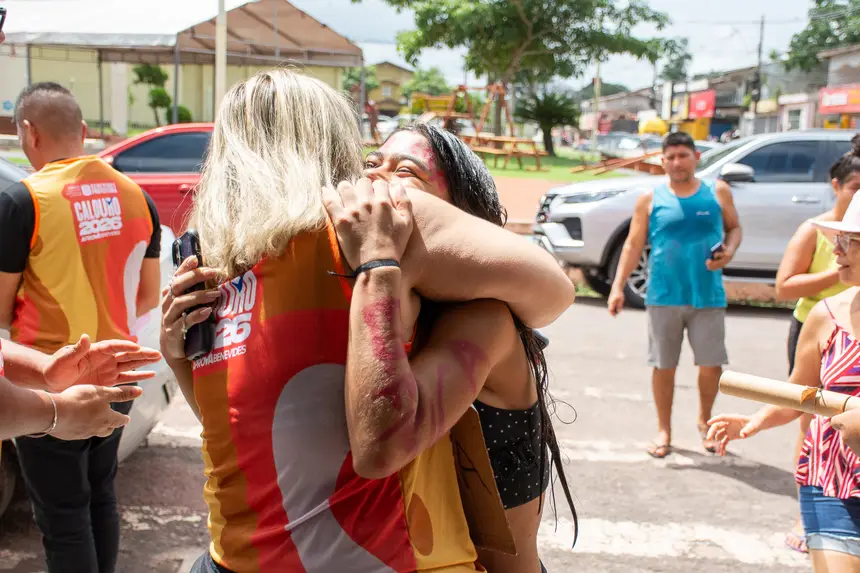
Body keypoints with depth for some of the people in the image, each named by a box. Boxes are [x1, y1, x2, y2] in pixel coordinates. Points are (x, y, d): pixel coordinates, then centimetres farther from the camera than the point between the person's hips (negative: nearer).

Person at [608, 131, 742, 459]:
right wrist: (618, 287, -6)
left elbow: (734, 228, 15)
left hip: (708, 298, 1)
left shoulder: (718, 192, 5)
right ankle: (664, 430, 22)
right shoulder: (650, 200, 2)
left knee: (711, 365, 4)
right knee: (664, 366, 6)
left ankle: (705, 421, 31)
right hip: (663, 298, 0)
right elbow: (633, 245, 2)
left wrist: (729, 252, -8)